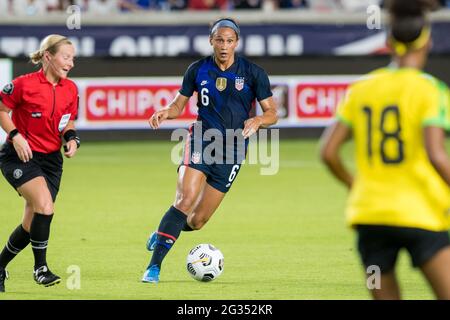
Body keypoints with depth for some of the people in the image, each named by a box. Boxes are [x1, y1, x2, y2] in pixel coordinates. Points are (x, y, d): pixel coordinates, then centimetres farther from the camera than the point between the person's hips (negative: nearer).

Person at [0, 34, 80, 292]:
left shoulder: (71, 89, 3)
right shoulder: (24, 84, -13)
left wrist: (72, 138, -5)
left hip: (51, 159, 6)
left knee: (33, 223, 6)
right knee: (44, 206, -26)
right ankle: (40, 267, -10)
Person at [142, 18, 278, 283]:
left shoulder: (253, 73, -2)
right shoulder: (198, 70, 2)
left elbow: (272, 113, 2)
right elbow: (179, 105, 12)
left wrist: (257, 121, -20)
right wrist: (166, 112, -11)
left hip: (232, 151, 1)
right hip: (201, 140, -1)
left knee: (197, 221, 0)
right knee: (185, 199, -25)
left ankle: (163, 234, 35)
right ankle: (154, 266, -22)